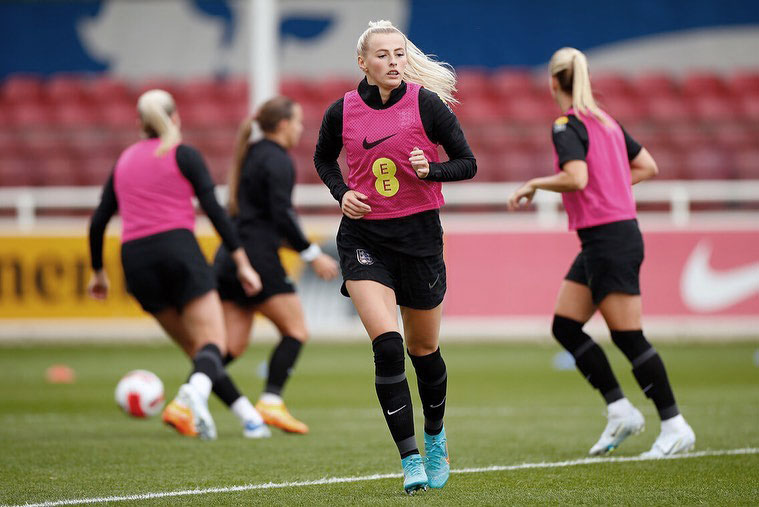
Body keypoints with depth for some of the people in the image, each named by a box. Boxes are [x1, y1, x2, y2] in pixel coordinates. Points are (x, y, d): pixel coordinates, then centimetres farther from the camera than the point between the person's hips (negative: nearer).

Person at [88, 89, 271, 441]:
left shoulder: (124, 161, 19)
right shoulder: (183, 155, 5)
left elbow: (98, 221, 19)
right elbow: (214, 209, -3)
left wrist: (98, 272, 30)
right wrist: (242, 262, -2)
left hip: (135, 260, 5)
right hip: (178, 249, -5)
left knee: (193, 346, 14)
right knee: (213, 343, -10)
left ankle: (247, 414, 9)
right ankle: (194, 392, -42)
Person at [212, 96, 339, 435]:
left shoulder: (252, 156, 19)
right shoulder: (277, 160, -8)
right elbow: (281, 215, -16)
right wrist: (312, 254, -9)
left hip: (230, 256, 8)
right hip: (258, 257, -8)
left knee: (230, 346, 3)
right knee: (296, 331, 2)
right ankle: (271, 403, -8)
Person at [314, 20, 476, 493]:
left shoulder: (427, 103, -6)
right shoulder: (343, 111, 0)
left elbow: (467, 163, 0)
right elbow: (323, 157, 20)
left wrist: (430, 169, -19)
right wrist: (342, 192, 1)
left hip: (419, 234, 0)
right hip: (363, 237, 0)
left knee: (424, 349, 12)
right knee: (387, 346, -16)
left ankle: (435, 438, 40)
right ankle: (411, 461, -12)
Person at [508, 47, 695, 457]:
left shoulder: (567, 125, -12)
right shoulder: (606, 122, 14)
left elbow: (576, 178, -26)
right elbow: (648, 167, 18)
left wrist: (533, 185, -11)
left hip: (608, 239, -9)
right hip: (600, 242, 9)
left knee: (627, 336, -5)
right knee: (565, 326, 10)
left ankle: (675, 427, -2)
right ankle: (620, 411, 10)